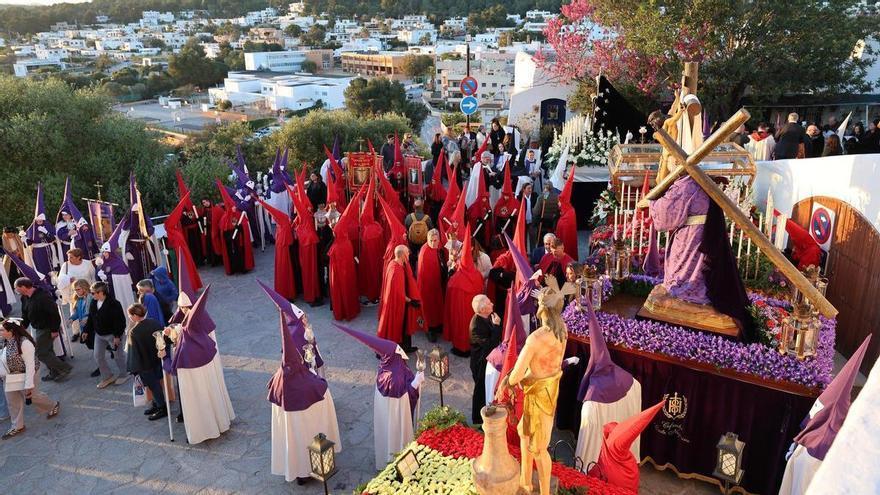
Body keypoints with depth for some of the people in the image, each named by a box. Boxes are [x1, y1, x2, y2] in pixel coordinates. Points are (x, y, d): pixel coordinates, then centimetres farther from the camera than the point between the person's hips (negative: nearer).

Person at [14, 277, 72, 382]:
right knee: (47, 351, 17)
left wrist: (55, 330, -23)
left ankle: (64, 368, 3)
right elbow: (25, 315, 14)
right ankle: (54, 373, 29)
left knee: (41, 353, -6)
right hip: (37, 329, 9)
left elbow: (54, 313, -26)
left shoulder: (43, 297, -27)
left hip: (47, 329, -9)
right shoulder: (25, 298, 3)